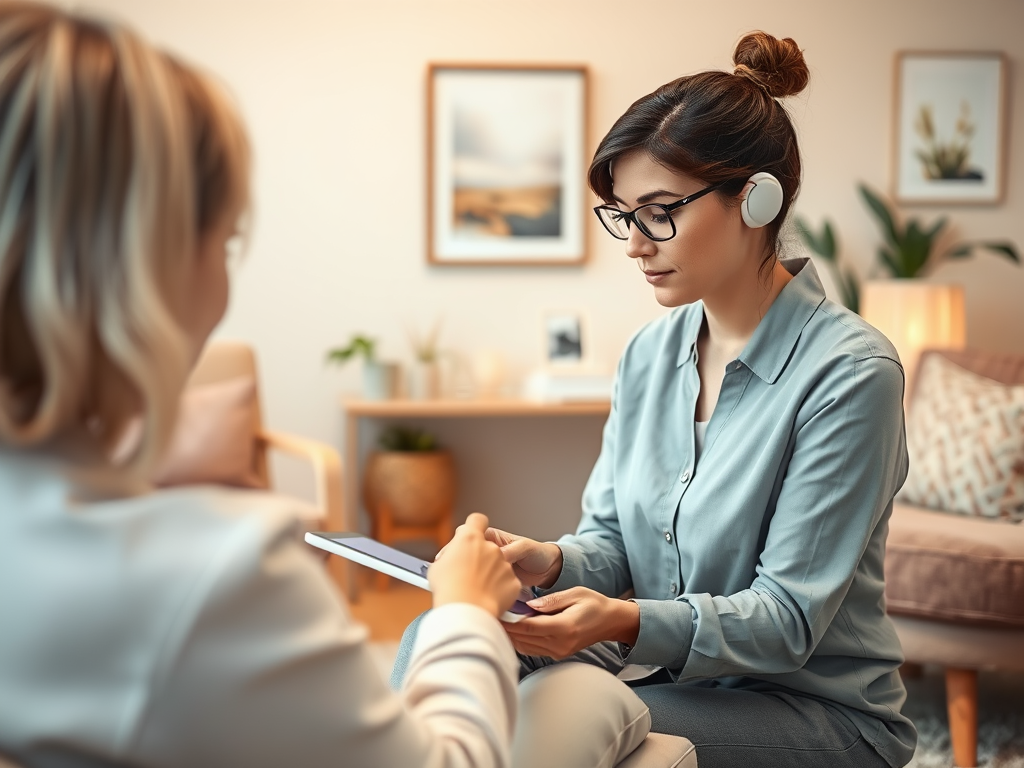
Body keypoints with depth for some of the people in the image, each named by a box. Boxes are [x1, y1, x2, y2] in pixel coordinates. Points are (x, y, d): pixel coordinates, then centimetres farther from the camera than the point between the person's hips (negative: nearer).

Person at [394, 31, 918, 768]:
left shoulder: (850, 373, -17)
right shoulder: (651, 354, 5)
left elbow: (789, 617, -18)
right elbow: (612, 542, 8)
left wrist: (628, 622, -33)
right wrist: (550, 561, -16)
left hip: (814, 706, -5)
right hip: (670, 677, 6)